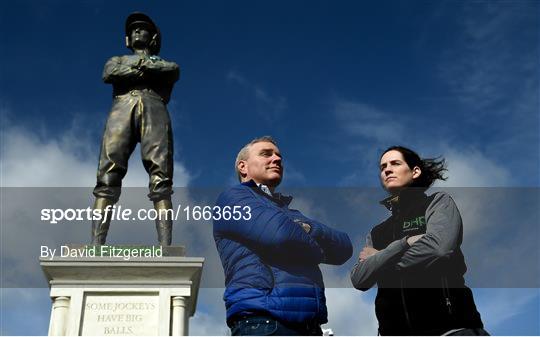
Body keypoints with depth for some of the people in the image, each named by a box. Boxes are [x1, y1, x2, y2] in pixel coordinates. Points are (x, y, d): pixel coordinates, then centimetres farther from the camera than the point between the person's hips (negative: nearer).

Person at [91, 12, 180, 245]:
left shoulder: (164, 62, 34)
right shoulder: (118, 60, 36)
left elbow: (173, 70, 8)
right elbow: (108, 74, 11)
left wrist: (140, 64, 5)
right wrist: (145, 70, 6)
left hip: (154, 108, -1)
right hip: (122, 107, 1)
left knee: (160, 178, -18)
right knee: (108, 175, -18)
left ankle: (165, 249, -29)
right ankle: (96, 246, -27)